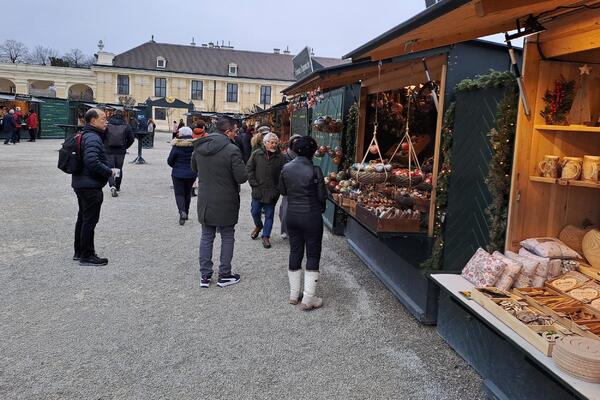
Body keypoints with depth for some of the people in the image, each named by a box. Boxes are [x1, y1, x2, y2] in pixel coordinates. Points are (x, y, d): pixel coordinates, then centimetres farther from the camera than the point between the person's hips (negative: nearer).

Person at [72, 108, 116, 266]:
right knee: (90, 220, -3)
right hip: (90, 186, -11)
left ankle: (79, 252, 31)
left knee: (83, 218, 19)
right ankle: (87, 256, 5)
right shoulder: (93, 138, -19)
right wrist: (109, 172, -18)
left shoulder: (85, 135, 15)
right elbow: (92, 161, -31)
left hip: (81, 183, 11)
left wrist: (107, 170, 15)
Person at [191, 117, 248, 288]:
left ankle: (205, 275, 21)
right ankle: (224, 275, 18)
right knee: (227, 237, 10)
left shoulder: (199, 147, 1)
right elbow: (242, 177, -19)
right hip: (226, 203, -5)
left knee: (206, 237, 15)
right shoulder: (231, 150, -19)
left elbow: (194, 169, 16)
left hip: (205, 201, 5)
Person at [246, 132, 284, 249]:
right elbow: (249, 168, 3)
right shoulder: (256, 154, 0)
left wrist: (278, 187, -12)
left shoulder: (280, 156, -2)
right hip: (258, 190, 1)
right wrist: (253, 182, -4)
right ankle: (258, 226, 40)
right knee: (255, 211, 9)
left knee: (269, 214, 6)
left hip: (272, 191, -1)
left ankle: (266, 236, 17)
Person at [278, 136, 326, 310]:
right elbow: (322, 196, -11)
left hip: (291, 215, 5)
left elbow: (282, 191, 7)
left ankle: (294, 294, 26)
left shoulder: (286, 168, -3)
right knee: (313, 255, 6)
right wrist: (321, 207, 9)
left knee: (295, 252, 16)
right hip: (311, 217, -5)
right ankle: (308, 299, 9)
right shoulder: (315, 170, -17)